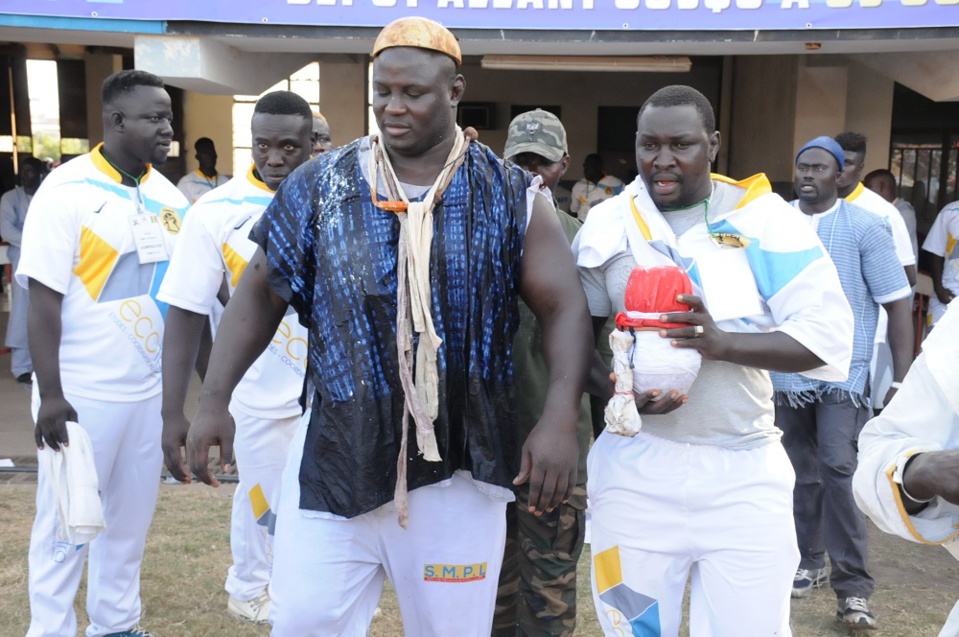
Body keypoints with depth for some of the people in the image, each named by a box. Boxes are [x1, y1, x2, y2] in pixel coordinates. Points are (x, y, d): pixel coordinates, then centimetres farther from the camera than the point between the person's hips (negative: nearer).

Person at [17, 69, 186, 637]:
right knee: (67, 522, 7)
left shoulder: (170, 197, 6)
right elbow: (43, 300, -12)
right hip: (82, 393, -5)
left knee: (132, 519, 15)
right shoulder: (67, 190, -10)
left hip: (151, 390, 5)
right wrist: (50, 394, -16)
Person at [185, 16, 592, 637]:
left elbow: (565, 307, -3)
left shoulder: (510, 196, -3)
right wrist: (216, 399, -1)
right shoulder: (319, 186, 0)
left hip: (457, 467, 0)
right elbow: (260, 293, 7)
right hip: (335, 455, 1)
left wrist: (560, 420, -16)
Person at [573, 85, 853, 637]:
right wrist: (617, 391, -13)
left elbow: (829, 335, -7)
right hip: (636, 467, 1)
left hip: (745, 470, -1)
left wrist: (725, 343, -23)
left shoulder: (764, 218, -2)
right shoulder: (605, 226, 3)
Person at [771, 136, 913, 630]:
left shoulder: (865, 228, -4)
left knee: (838, 470, -12)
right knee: (801, 473, 14)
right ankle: (809, 562, 32)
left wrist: (902, 380, -8)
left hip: (844, 373, -3)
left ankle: (853, 585, 0)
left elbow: (897, 305, -3)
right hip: (786, 372, 3)